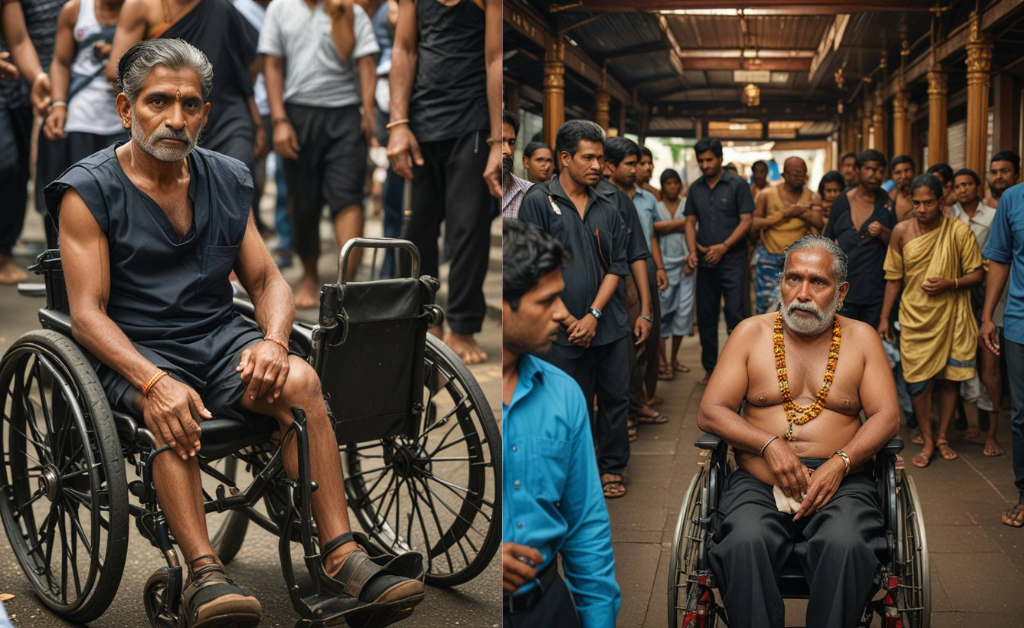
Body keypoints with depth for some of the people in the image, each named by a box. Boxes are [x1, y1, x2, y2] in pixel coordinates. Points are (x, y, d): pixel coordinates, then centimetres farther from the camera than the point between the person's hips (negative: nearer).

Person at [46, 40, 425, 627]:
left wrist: (273, 342, -12)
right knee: (171, 412, -36)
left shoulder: (228, 180, 11)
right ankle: (205, 573, -36)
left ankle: (343, 557, -26)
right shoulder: (89, 191, -3)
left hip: (219, 337, 3)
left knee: (300, 380, -26)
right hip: (134, 352, -3)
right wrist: (153, 382, -27)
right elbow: (88, 314, -10)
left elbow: (268, 280, 11)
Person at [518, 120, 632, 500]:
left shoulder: (607, 209, 8)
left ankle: (612, 467, 27)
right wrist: (570, 320, -10)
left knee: (615, 397, 11)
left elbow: (617, 267, 6)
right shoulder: (538, 202, -5)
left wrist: (593, 316, -8)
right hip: (565, 331, -4)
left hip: (610, 325, 4)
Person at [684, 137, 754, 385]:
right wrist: (692, 249, -6)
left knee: (735, 314, -9)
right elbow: (690, 222, 12)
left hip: (732, 260, -5)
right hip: (705, 262, 5)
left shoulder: (737, 185, -2)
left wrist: (723, 247, -15)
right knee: (706, 318, 9)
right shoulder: (695, 188, 11)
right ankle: (710, 369, 19)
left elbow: (746, 221, -6)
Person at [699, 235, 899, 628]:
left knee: (847, 545, -33)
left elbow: (886, 416, 5)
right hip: (759, 483, 0)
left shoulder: (860, 338, 13)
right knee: (744, 543, -32)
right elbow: (710, 412, 5)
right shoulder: (751, 333, 11)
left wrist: (841, 462, -12)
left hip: (839, 482, 0)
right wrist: (769, 444, -11)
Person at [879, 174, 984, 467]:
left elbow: (977, 274, -2)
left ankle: (943, 437, 24)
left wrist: (950, 283, -20)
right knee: (917, 380, -1)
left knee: (950, 376, 7)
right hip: (915, 318, 1)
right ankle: (928, 441, 14)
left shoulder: (959, 231, -8)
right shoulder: (901, 231, -2)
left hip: (952, 316, -1)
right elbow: (894, 278, 5)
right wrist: (884, 318, 4)